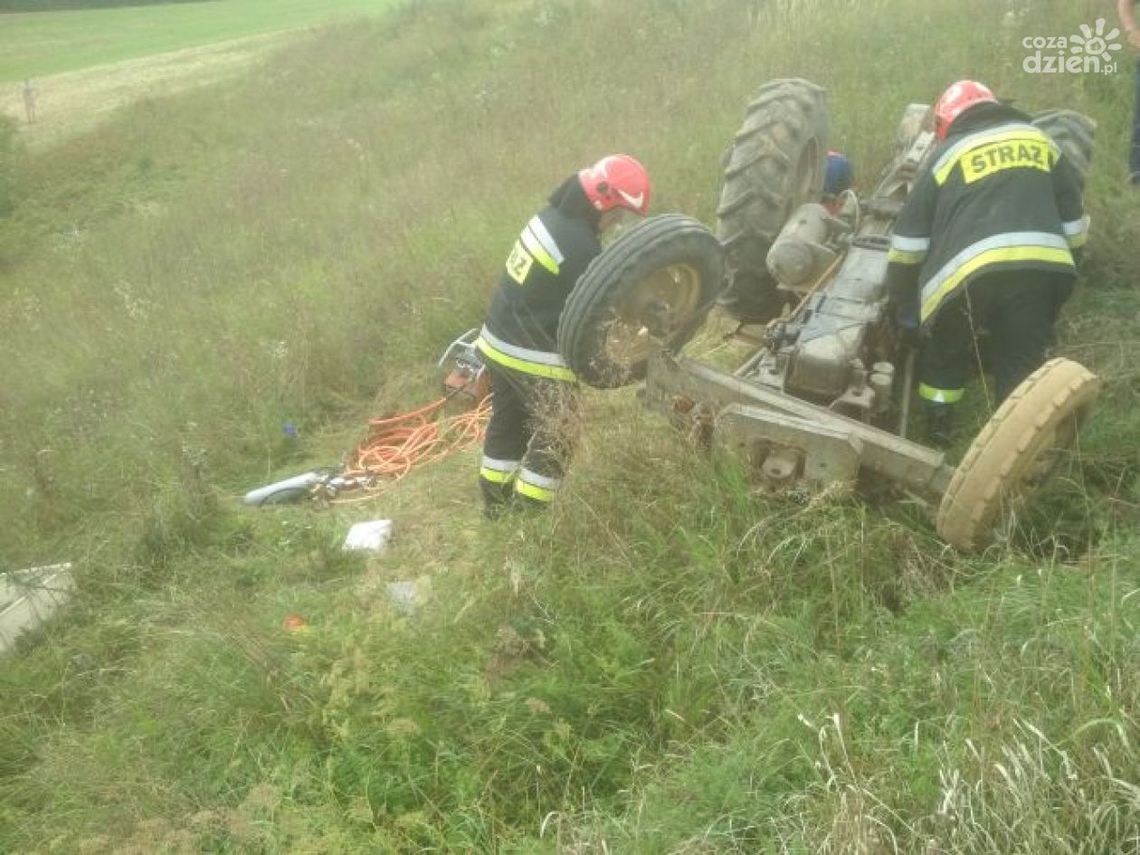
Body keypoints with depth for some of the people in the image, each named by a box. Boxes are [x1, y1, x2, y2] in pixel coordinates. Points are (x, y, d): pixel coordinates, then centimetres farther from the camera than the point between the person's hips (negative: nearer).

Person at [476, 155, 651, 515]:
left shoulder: (554, 214, 2)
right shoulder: (581, 248, -26)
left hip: (499, 341, 9)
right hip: (535, 358, -9)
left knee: (508, 423, 23)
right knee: (554, 438, 6)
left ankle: (495, 502, 38)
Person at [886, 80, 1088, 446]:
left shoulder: (947, 155, 16)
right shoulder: (1040, 141, 24)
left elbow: (909, 242, 14)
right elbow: (1073, 222, 25)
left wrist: (905, 308, 22)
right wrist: (1062, 277, 35)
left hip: (969, 273, -2)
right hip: (1042, 268, 2)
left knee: (943, 354, 22)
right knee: (1023, 363, 14)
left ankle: (937, 432, 32)